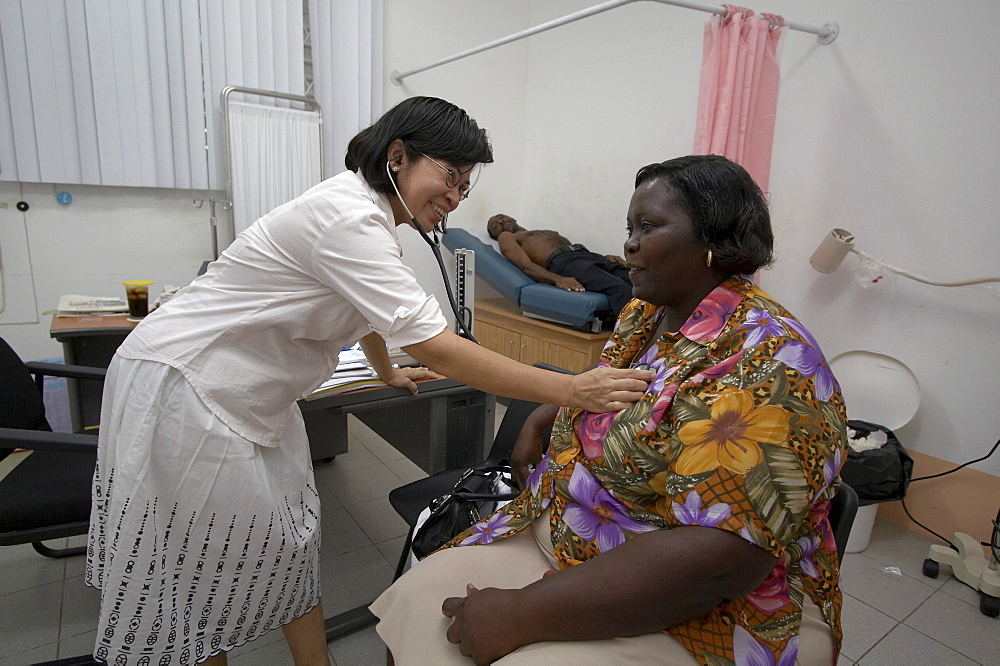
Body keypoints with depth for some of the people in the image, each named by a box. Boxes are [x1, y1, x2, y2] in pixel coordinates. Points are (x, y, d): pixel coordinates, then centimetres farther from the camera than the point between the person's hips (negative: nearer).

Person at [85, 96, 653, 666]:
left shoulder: (364, 208, 4)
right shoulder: (348, 218, -28)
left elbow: (366, 308, 20)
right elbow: (436, 349, -33)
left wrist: (389, 373, 32)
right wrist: (573, 390, -31)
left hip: (249, 395, 9)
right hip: (184, 386, -9)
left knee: (290, 544, 12)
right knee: (201, 566, 5)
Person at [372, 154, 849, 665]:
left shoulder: (763, 366, -24)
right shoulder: (644, 314, 3)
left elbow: (715, 562, -30)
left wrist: (521, 615, -28)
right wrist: (543, 416, 10)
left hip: (699, 616, -7)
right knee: (419, 595, -4)